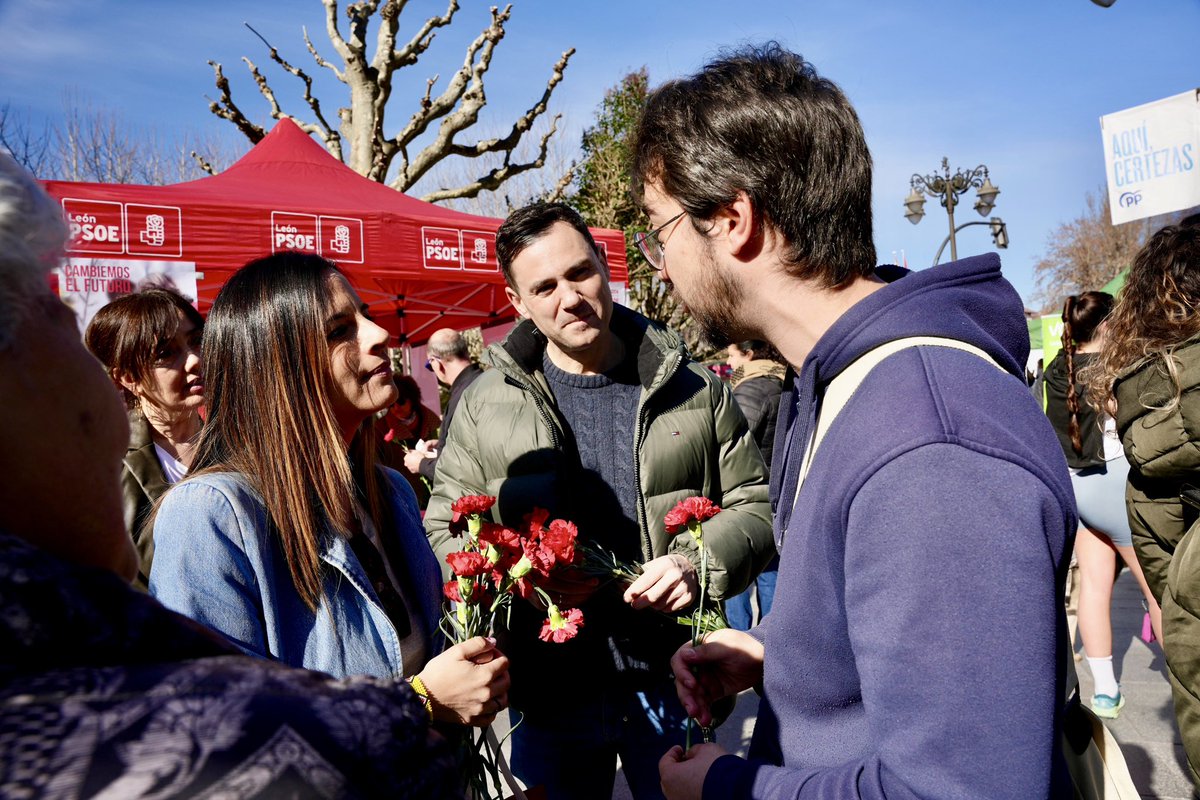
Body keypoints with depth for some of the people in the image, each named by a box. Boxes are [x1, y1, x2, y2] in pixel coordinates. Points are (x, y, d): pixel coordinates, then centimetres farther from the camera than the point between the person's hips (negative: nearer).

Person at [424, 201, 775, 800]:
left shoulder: (695, 389, 0)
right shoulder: (486, 403, 1)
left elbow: (754, 503, 5)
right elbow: (444, 530, 5)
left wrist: (699, 564, -15)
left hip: (672, 679, 0)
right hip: (548, 688, 1)